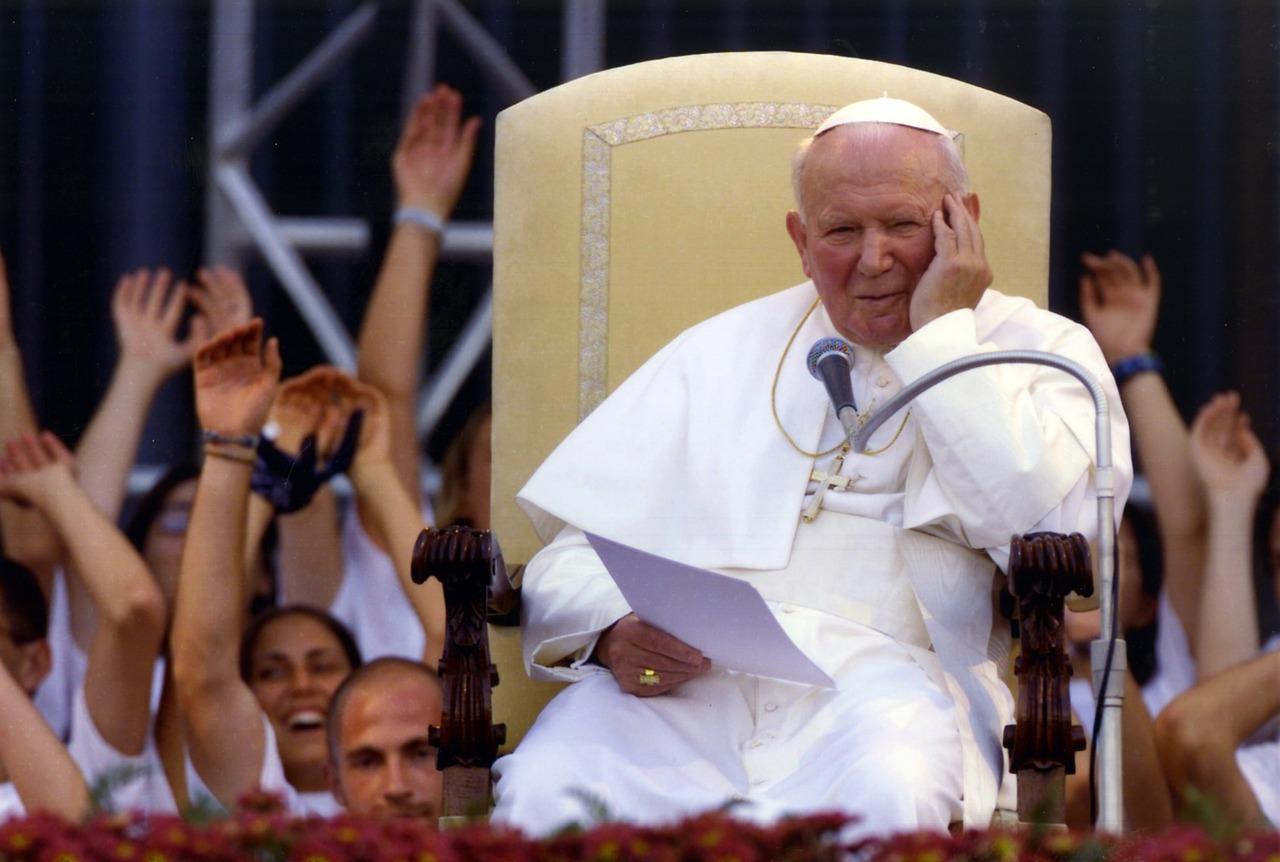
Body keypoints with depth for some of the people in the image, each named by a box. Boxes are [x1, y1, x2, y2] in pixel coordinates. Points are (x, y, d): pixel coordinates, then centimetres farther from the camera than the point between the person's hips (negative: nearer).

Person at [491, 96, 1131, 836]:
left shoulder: (1042, 352, 18)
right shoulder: (726, 352, 25)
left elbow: (1050, 536, -4)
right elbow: (576, 553, 17)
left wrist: (941, 333, 3)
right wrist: (614, 630, -7)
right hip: (687, 684, 2)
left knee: (886, 798, -40)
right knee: (544, 791, -32)